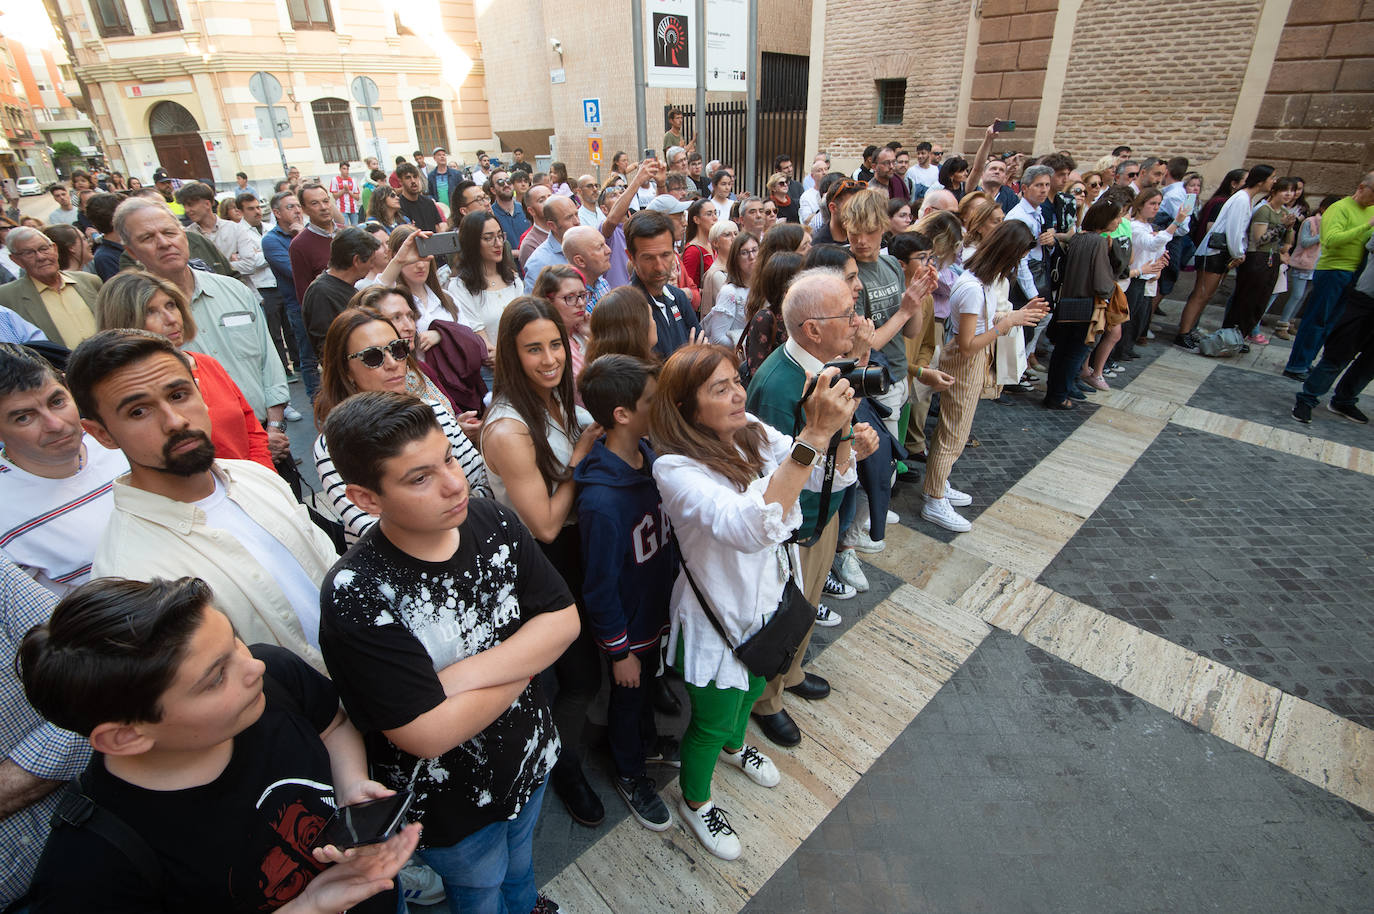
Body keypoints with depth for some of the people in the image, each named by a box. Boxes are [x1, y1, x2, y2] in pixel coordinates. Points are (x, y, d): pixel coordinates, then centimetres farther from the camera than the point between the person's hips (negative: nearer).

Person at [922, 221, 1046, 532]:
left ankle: (939, 486, 36)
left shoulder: (980, 279, 2)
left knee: (953, 430, 20)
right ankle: (934, 503, 15)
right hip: (963, 365, -10)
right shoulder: (973, 288, -27)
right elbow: (967, 346, -26)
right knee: (954, 434, 2)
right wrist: (1008, 322, -22)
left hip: (975, 362, 10)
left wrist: (1019, 313, 4)